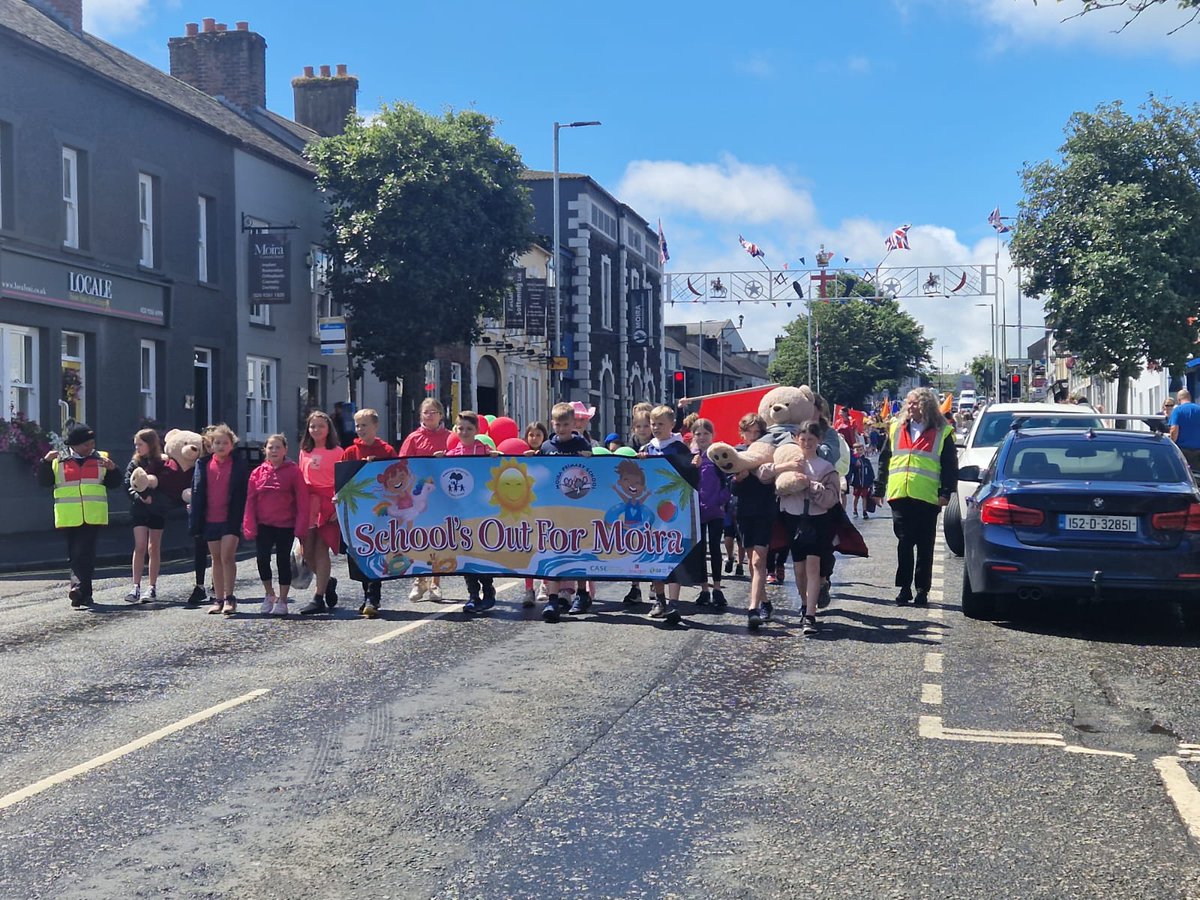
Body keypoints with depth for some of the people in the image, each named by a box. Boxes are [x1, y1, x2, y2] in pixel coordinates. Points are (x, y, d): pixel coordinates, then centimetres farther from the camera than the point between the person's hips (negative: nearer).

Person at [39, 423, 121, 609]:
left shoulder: (101, 459, 10)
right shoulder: (59, 461, 7)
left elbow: (114, 483, 8)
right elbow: (44, 482, 1)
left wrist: (112, 469, -10)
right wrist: (46, 462, -12)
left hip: (93, 517, -1)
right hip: (70, 517, 1)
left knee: (84, 554, -12)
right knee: (75, 555, 8)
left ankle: (79, 588, -18)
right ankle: (84, 594, 17)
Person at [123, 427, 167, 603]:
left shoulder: (162, 464, -2)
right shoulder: (134, 463, 5)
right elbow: (128, 485, -3)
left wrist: (151, 497, -17)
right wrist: (139, 497, -18)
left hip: (157, 510, -1)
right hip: (139, 509, 1)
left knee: (154, 548, 7)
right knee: (140, 546, -8)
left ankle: (153, 587, 13)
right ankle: (136, 586, -7)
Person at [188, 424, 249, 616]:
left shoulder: (239, 463, -1)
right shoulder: (203, 464, 6)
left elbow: (243, 493, -1)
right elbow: (196, 492, 7)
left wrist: (241, 518, -8)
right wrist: (195, 520, 3)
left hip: (231, 519, -4)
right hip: (210, 519, 4)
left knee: (227, 557, -12)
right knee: (216, 559, 10)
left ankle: (229, 597, -3)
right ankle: (218, 599, 16)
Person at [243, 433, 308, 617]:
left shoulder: (293, 472, -3)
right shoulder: (257, 473, 5)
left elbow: (302, 501, -4)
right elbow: (251, 501, 5)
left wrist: (300, 528, -9)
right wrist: (250, 527, -2)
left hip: (286, 525, -2)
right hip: (264, 525, 2)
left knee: (283, 561, 4)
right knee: (262, 559, -6)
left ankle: (282, 600, 15)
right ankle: (269, 594, 17)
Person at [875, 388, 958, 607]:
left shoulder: (942, 432, 1)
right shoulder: (896, 429, 11)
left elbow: (950, 465, 0)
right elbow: (884, 461, 15)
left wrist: (946, 493, -8)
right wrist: (878, 489, 12)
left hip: (927, 498, -3)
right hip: (900, 497, 3)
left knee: (925, 547, 5)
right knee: (904, 544, 5)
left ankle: (922, 590, 12)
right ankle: (904, 588, 12)